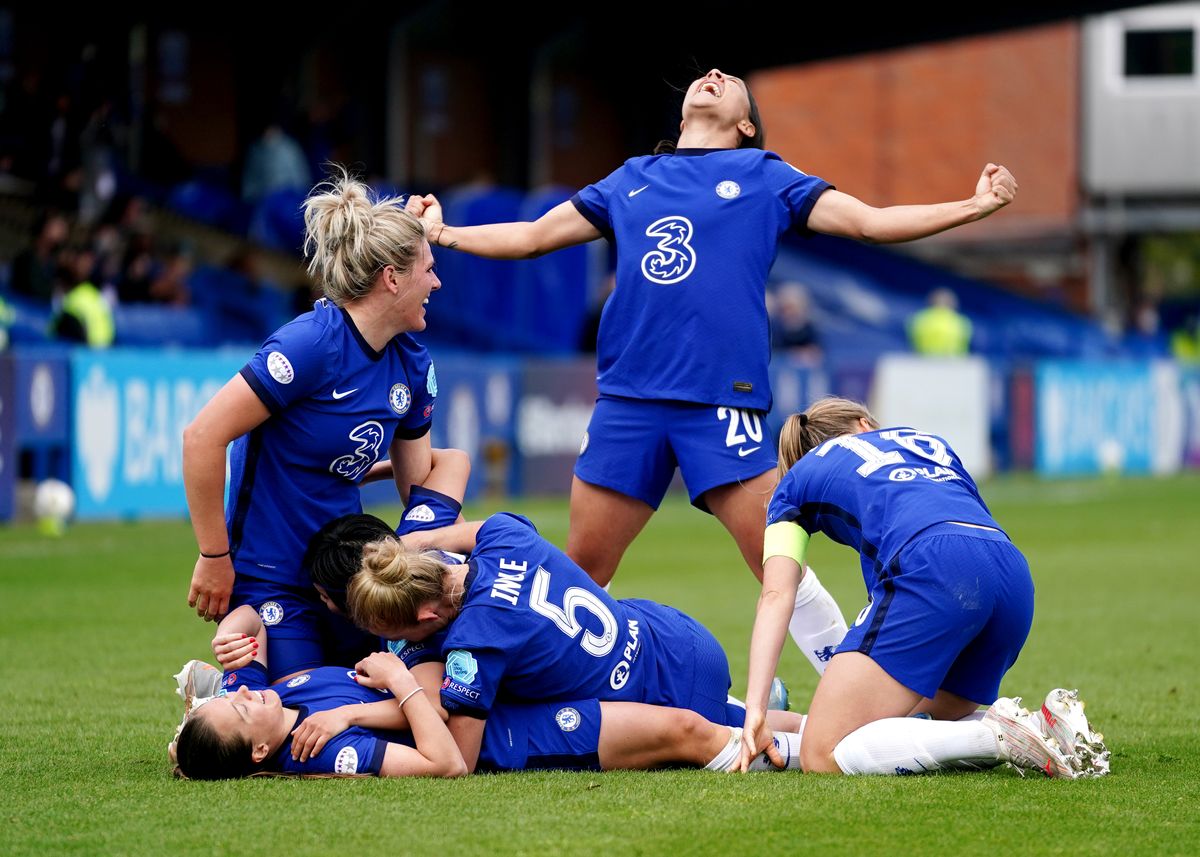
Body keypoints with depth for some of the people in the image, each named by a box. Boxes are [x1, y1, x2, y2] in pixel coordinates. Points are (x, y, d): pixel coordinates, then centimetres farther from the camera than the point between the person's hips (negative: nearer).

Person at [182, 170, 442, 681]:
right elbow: (203, 437, -24)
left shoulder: (411, 363, 2)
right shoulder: (313, 343, -23)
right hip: (267, 577, -8)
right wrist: (215, 558, -19)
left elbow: (417, 481, 12)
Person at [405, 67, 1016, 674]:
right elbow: (530, 237, 29)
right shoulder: (629, 183, 21)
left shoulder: (765, 178, 13)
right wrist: (441, 234, 25)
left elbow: (870, 222, 8)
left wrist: (973, 207, -1)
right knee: (581, 569, 5)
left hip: (720, 400, -3)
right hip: (627, 397, 3)